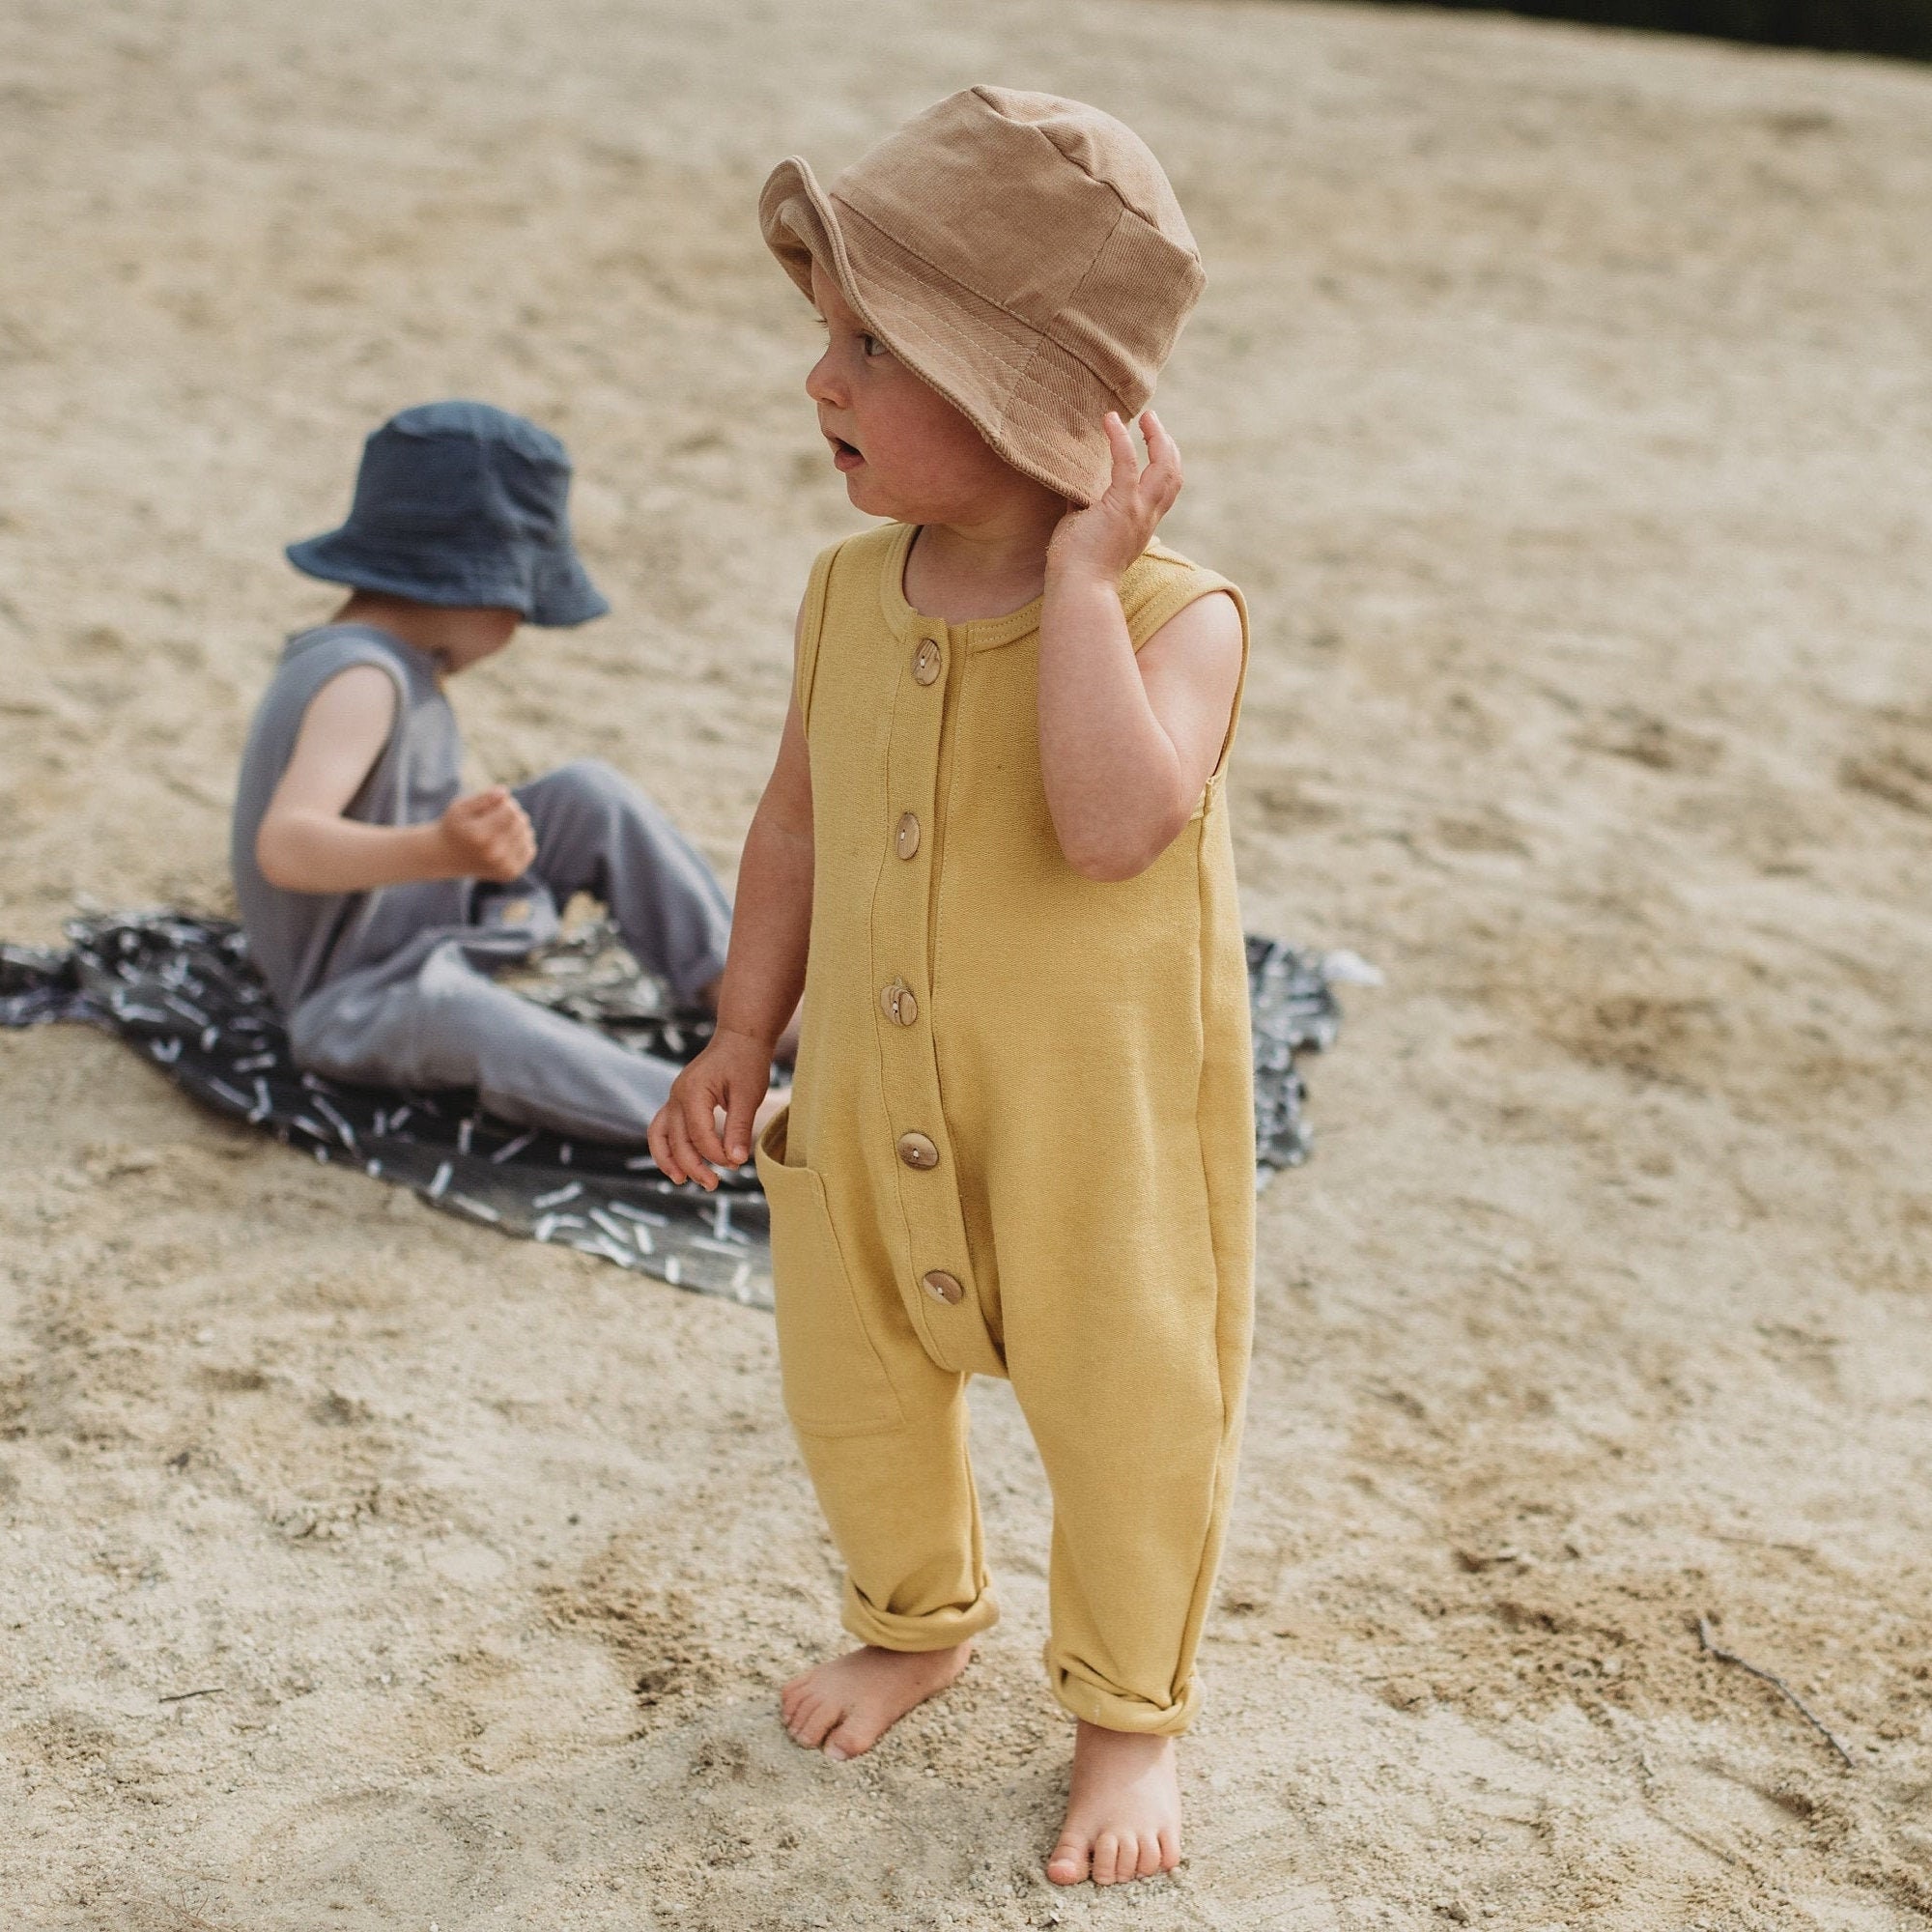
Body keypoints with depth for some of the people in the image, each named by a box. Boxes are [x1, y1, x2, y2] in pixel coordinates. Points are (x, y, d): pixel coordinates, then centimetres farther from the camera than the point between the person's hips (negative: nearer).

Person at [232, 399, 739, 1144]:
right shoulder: (359, 682, -25)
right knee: (454, 1012, -43)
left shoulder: (387, 661, 6)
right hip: (357, 1008, -11)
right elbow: (286, 845, -43)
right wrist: (441, 850, -56)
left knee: (591, 795, 3)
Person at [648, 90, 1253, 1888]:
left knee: (1122, 1424, 13)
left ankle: (1127, 1709, 40)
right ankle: (919, 1619, 52)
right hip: (867, 1106, 5)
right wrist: (741, 1041, 9)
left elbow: (1115, 824, -42)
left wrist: (1082, 571, -36)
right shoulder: (848, 593, -6)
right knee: (848, 1389, 22)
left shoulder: (1173, 612, -23)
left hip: (1098, 1127, -5)